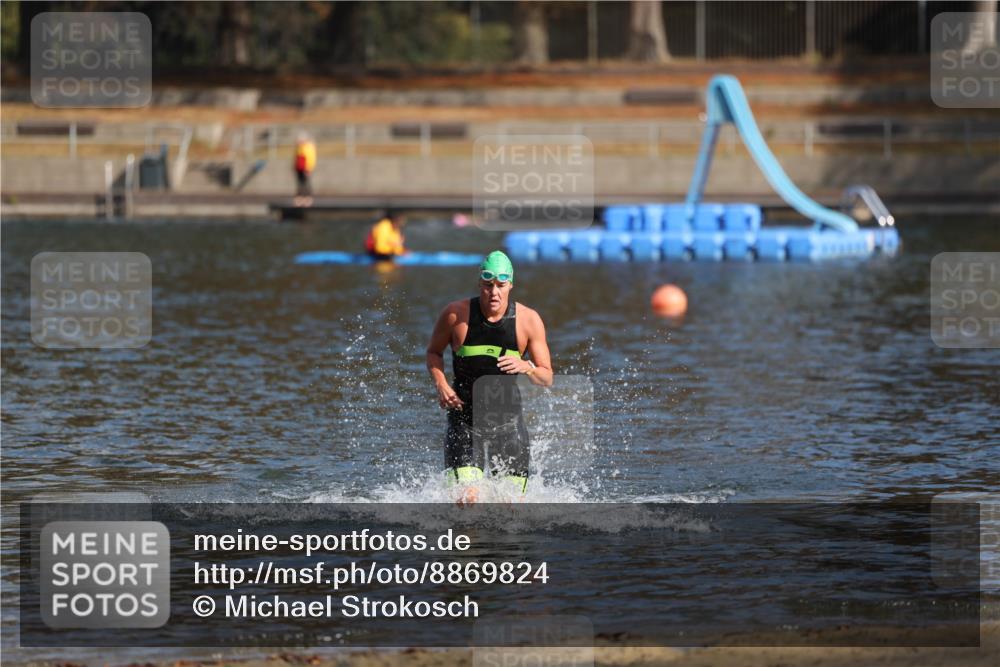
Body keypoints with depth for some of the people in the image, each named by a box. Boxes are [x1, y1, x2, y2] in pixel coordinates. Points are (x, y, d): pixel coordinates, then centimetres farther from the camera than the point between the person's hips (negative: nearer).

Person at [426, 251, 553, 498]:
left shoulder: (528, 320, -6)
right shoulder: (456, 313, -9)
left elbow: (547, 378, -2)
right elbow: (434, 352, 9)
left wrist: (527, 367, -25)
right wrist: (441, 385, -10)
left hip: (507, 416, 2)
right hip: (465, 415, -2)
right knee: (466, 501, -17)